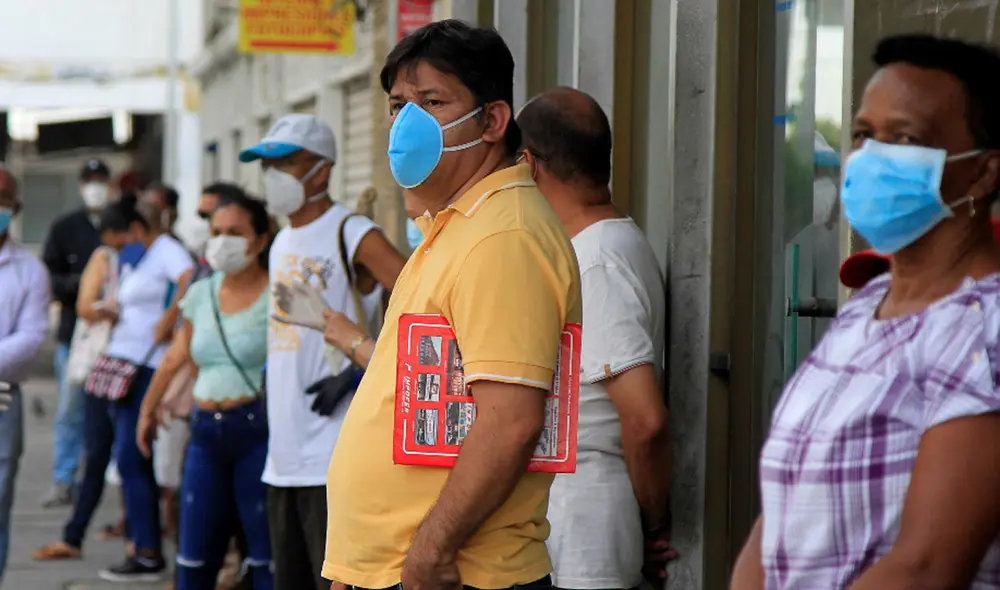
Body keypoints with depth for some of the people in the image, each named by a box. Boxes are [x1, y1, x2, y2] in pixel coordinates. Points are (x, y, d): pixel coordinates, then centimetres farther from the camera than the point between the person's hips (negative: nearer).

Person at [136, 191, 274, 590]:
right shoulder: (200, 294, 12)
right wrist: (148, 409, 31)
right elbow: (175, 358, 24)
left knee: (267, 550, -4)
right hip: (207, 431, 6)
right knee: (195, 553, 7)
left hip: (257, 429, -5)